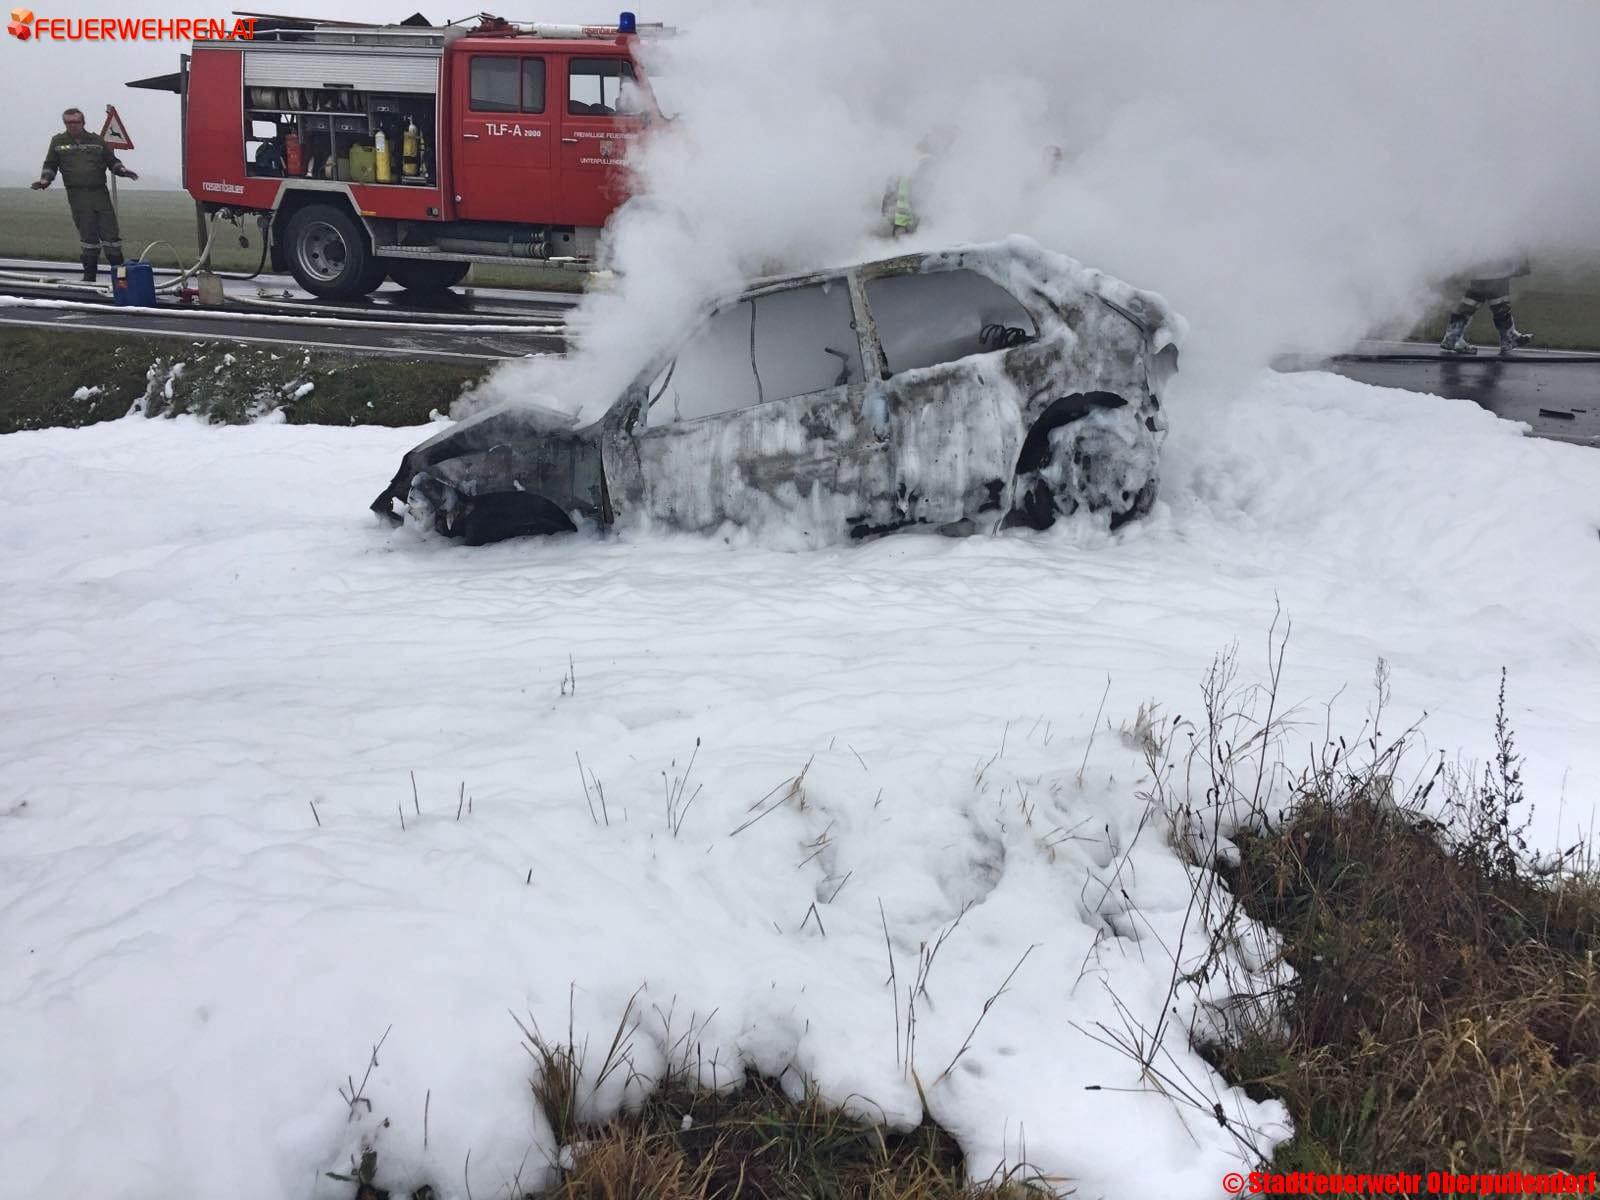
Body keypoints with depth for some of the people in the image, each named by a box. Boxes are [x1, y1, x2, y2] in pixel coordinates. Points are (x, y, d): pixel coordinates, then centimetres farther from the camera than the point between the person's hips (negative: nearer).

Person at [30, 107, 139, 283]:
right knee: (87, 235, -2)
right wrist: (44, 180, -1)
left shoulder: (96, 140, 13)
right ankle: (89, 275, 5)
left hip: (100, 193, 1)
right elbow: (50, 165, 17)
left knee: (110, 233, -3)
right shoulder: (58, 141, 12)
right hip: (77, 195, -1)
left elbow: (112, 161, 17)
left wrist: (122, 170, -3)